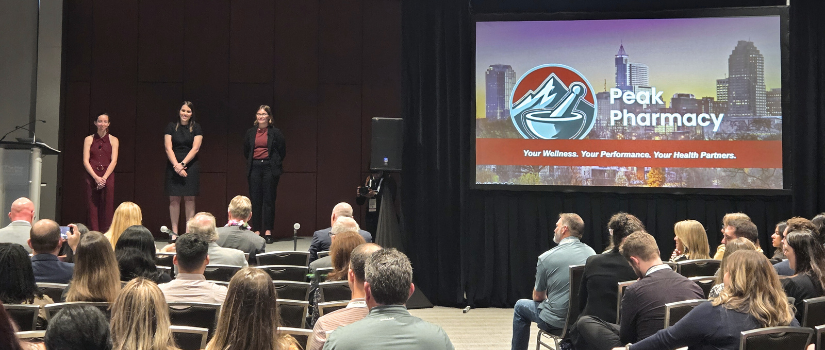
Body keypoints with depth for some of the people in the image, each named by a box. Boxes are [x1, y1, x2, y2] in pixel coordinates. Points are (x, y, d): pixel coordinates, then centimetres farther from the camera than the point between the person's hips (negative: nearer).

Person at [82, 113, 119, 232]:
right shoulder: (89, 139, 9)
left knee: (107, 207, -4)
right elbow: (85, 161, 1)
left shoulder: (113, 140, 8)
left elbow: (114, 161, 0)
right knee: (92, 207, -4)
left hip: (107, 177, 0)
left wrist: (104, 178, -13)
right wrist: (96, 177, -12)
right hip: (92, 177, 0)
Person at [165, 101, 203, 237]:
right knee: (174, 199, -1)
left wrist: (183, 164, -12)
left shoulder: (196, 128, 5)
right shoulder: (171, 127, 6)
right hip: (173, 166, 1)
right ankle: (174, 231, 3)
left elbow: (195, 148, -3)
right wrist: (176, 165, -12)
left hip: (190, 166, -1)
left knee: (189, 199, -1)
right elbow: (168, 148, 0)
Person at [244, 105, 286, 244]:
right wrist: (251, 162, 14)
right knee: (255, 200, 1)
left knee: (269, 199, -3)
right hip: (254, 168, 3)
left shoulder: (275, 132, 0)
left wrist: (275, 164, 4)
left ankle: (268, 231, 0)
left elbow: (282, 151, 4)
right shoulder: (250, 132, 9)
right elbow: (246, 151, 19)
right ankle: (257, 230, 5)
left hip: (270, 168, -3)